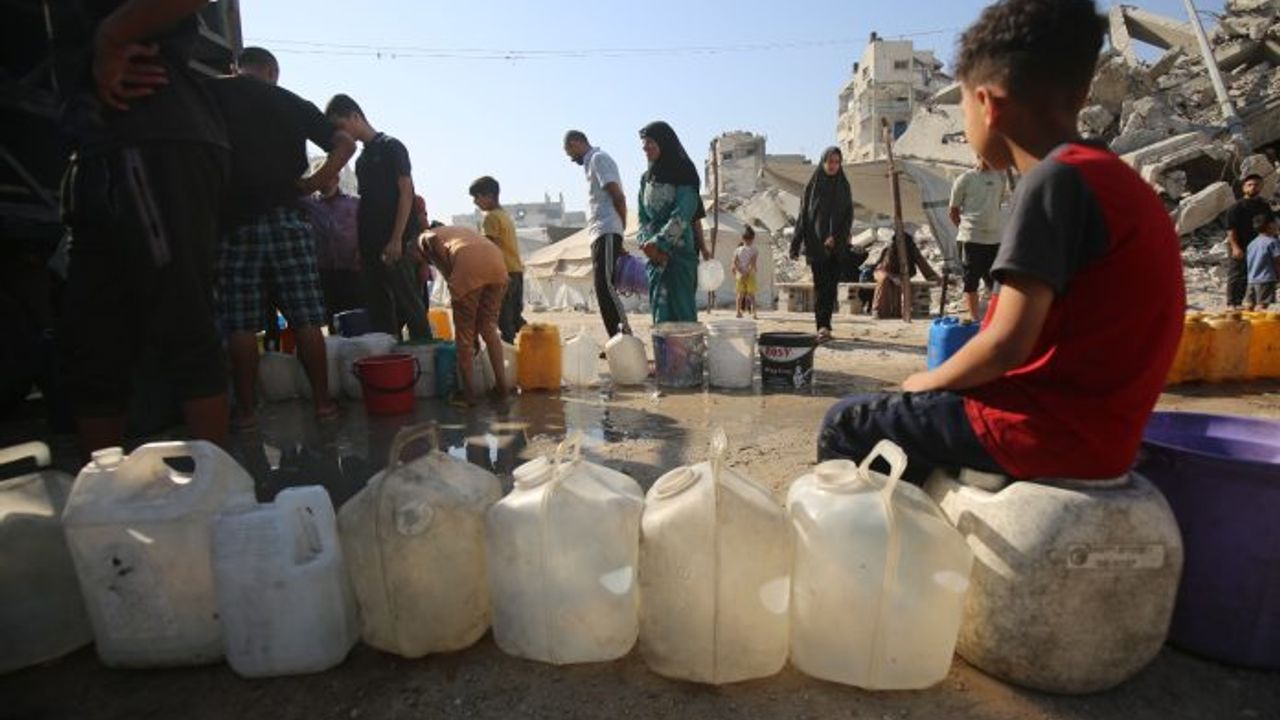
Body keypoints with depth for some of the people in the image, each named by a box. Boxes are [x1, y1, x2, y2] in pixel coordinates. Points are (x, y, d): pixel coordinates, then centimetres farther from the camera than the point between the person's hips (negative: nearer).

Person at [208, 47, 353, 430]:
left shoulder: (212, 93, 7)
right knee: (306, 317, 1)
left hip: (233, 218, -1)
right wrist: (312, 183, 0)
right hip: (285, 216, 1)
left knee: (239, 322, 2)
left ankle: (246, 409, 5)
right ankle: (322, 401, 4)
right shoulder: (292, 103, 13)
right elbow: (345, 143, 7)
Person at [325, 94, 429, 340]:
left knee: (409, 304, -6)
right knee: (378, 309, 7)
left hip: (396, 244, -7)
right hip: (371, 246, 8)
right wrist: (361, 246, 12)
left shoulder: (391, 147, -1)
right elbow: (366, 203, 20)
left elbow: (406, 192, -9)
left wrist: (397, 239, -16)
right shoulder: (361, 159, 20)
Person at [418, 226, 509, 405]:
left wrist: (451, 279, 4)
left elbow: (434, 240, -1)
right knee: (489, 327, 18)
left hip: (469, 265, -5)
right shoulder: (462, 230, 43)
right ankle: (501, 384, 17)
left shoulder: (425, 237, 26)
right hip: (497, 263, 5)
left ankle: (469, 392, 10)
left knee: (464, 332, 7)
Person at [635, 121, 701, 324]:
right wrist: (647, 243, -6)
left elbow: (682, 215, -13)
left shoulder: (683, 174, -1)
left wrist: (658, 243, -18)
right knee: (660, 310, 4)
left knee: (681, 309, -8)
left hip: (679, 252, -5)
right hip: (654, 255, 6)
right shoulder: (646, 178, 16)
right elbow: (643, 218, 12)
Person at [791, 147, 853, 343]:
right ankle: (823, 327, -15)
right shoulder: (812, 185, 4)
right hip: (815, 243, -2)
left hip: (836, 245, 2)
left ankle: (824, 325, 11)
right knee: (821, 285, -9)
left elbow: (848, 216, 2)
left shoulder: (844, 186, 9)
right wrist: (796, 245, -4)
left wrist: (836, 237, -15)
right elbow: (803, 215, 2)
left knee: (831, 285, 2)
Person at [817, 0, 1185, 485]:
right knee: (906, 417, 24)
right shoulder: (1116, 178, 11)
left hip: (1048, 429, -9)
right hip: (1098, 425, 9)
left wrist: (927, 381, -4)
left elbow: (1007, 344, -22)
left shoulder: (1055, 179, -17)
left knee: (846, 424, -1)